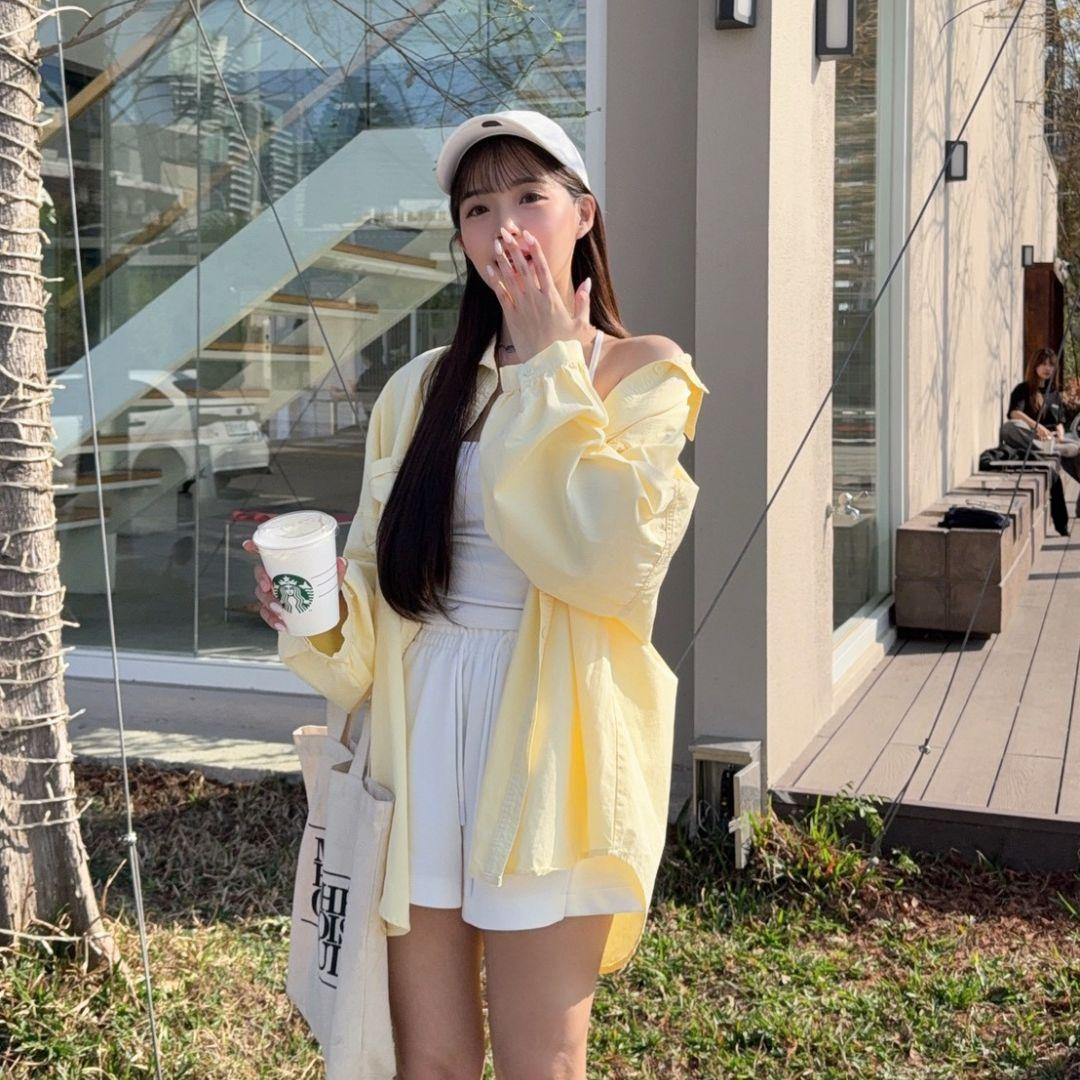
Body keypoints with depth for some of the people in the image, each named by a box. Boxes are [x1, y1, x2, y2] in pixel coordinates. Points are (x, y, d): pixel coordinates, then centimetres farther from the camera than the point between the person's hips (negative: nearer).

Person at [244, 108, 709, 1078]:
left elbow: (611, 556, -19)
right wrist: (322, 614, -7)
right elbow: (378, 576, 15)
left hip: (545, 738, -3)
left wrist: (550, 373, -10)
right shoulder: (422, 389, 12)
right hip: (417, 736, 4)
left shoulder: (643, 375, 0)